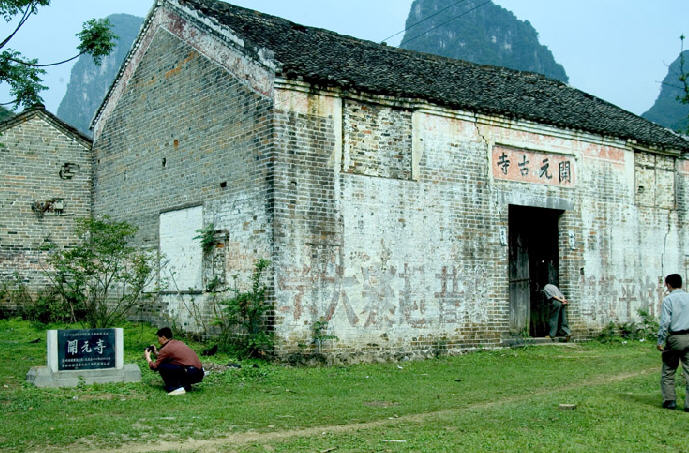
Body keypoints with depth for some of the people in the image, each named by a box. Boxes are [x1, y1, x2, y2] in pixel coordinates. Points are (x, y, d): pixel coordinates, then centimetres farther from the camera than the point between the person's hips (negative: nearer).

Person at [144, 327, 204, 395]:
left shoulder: (166, 348, -2)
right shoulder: (178, 343, 21)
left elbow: (154, 367, 4)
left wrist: (147, 356, 20)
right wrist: (156, 352, 35)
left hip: (190, 373, -8)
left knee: (161, 366, -1)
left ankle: (175, 388, 0)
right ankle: (186, 385, 17)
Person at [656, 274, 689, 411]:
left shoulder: (668, 299, -6)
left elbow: (665, 322, -12)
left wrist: (660, 341, -8)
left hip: (675, 338, -3)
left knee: (668, 371, 9)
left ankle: (670, 400, 9)